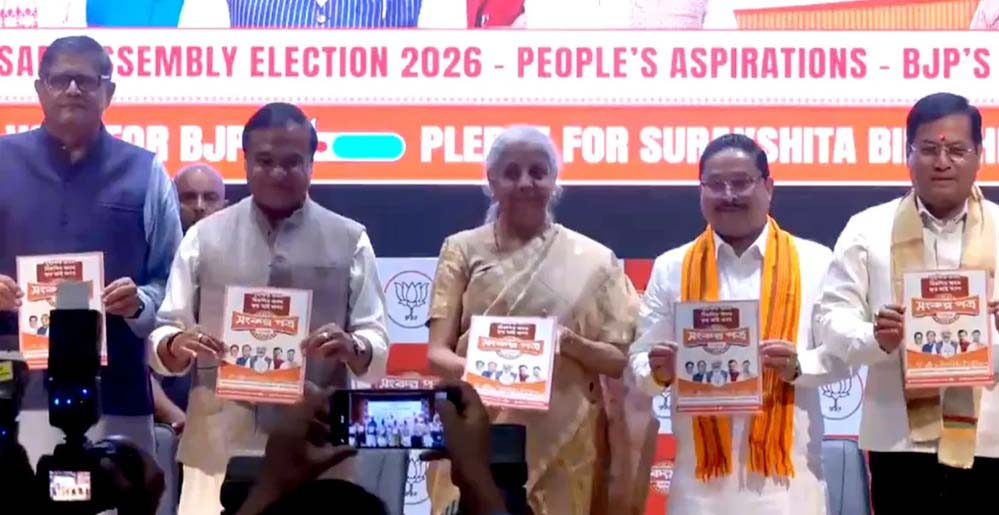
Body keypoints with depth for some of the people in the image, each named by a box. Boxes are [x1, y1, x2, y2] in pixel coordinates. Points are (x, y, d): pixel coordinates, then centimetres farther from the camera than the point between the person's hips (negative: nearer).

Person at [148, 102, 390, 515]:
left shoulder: (349, 240, 7)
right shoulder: (205, 237, 8)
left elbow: (378, 346, 4)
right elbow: (162, 335, 8)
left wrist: (351, 348, -19)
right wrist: (178, 344, -15)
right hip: (220, 448, 0)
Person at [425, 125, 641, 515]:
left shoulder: (592, 260, 5)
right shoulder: (463, 249, 6)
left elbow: (618, 359, 7)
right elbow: (437, 353, 1)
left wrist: (572, 344, -13)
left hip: (563, 446, 0)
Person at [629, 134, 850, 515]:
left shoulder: (813, 262, 6)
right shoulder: (671, 268, 10)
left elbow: (842, 355, 4)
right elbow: (640, 361, 8)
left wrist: (798, 365, -17)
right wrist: (660, 371, -15)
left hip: (786, 472, -1)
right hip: (701, 475, 1)